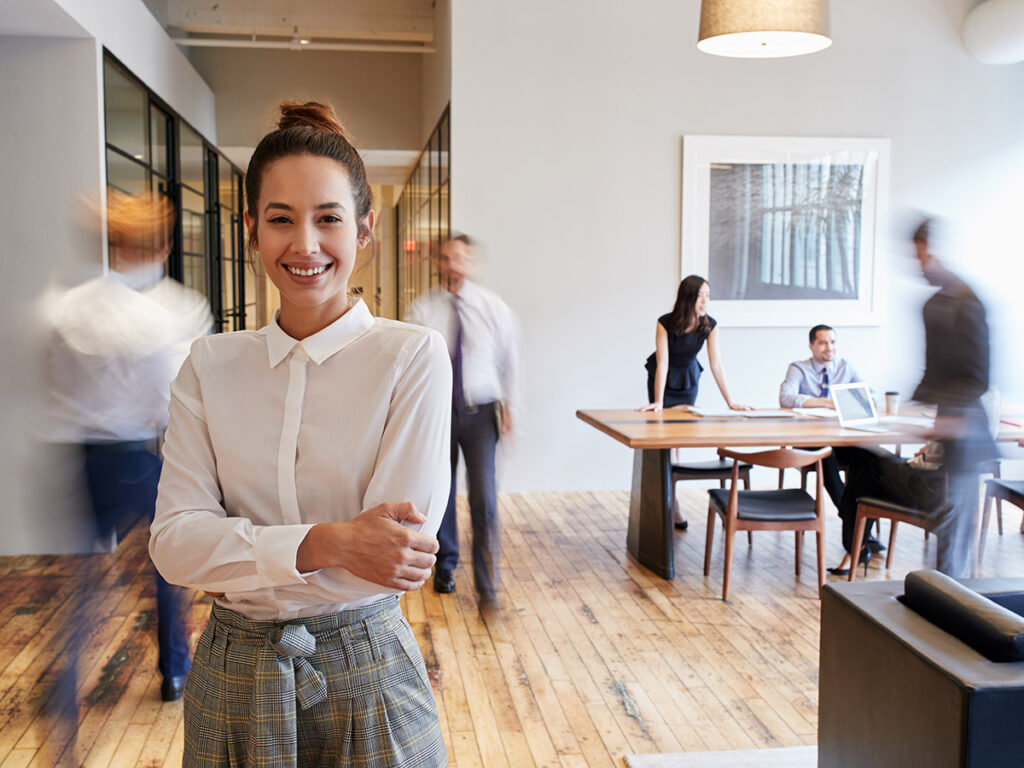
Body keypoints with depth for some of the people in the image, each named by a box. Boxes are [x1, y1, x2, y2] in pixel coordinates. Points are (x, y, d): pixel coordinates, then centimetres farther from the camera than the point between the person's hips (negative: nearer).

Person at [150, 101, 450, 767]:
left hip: (366, 676, -2)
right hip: (233, 681, 3)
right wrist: (325, 543, -24)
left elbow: (399, 552, -17)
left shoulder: (414, 356, -11)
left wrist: (239, 557, -12)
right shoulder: (210, 367, -1)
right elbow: (172, 541, -10)